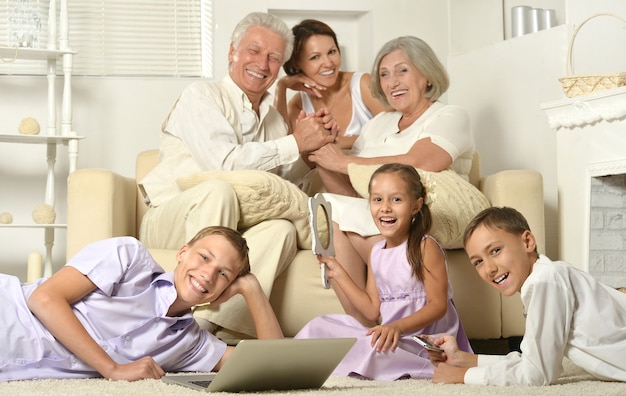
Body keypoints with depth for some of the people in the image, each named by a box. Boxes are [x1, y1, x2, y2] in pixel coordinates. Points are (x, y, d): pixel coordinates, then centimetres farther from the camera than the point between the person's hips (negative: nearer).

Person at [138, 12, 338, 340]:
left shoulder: (274, 120, 19)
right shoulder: (201, 96, -3)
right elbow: (224, 162, -19)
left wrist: (317, 142, 0)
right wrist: (296, 144, -14)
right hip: (169, 222, -5)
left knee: (281, 228, -27)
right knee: (217, 190, -36)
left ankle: (224, 325, -39)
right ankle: (202, 319, -39)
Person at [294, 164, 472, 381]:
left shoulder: (425, 247, -10)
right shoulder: (377, 252, 12)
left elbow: (438, 305, -15)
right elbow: (373, 310, 11)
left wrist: (398, 326, -30)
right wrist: (338, 273, 8)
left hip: (427, 342, -7)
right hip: (391, 336, 7)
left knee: (373, 346, -34)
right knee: (319, 326, 2)